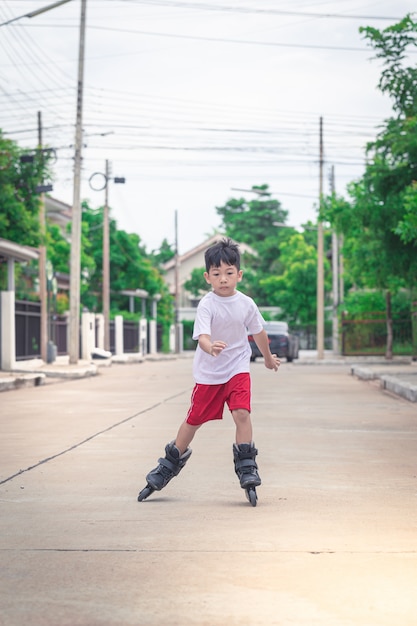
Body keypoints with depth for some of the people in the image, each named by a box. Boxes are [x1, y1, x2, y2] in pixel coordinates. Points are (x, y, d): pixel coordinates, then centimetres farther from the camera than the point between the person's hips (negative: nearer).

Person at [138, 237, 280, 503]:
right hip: (208, 372, -2)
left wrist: (268, 357, 27)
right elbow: (202, 336, -31)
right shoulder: (206, 305, -17)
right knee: (194, 419, 8)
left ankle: (246, 466, -6)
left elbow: (258, 332, 13)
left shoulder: (247, 304, -6)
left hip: (238, 369, 2)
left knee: (242, 413, -19)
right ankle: (171, 463, 29)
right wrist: (211, 347, -54)